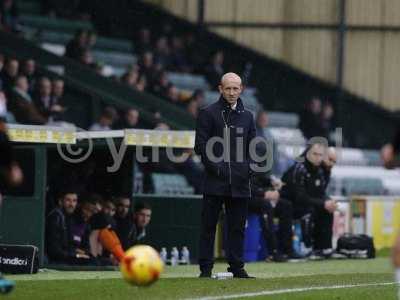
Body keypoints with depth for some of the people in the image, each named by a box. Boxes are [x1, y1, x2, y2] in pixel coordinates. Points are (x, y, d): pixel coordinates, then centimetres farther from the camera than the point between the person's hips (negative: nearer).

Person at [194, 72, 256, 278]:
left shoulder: (247, 116, 15)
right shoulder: (209, 113, 1)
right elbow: (201, 145, -4)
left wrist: (248, 168, 3)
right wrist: (215, 167, -12)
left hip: (240, 182, 4)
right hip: (215, 181, -4)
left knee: (237, 226, 6)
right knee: (209, 225, -1)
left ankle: (237, 267, 12)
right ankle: (205, 268, 2)